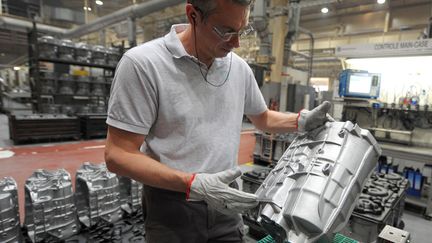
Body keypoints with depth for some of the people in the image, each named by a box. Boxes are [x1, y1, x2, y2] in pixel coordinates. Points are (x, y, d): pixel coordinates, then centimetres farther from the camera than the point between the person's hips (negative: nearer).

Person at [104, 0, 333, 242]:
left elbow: (263, 118, 15)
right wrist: (192, 184, -27)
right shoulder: (142, 63, -17)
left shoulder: (239, 67, -1)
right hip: (173, 208, -4)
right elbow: (118, 154, -17)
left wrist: (301, 121, -2)